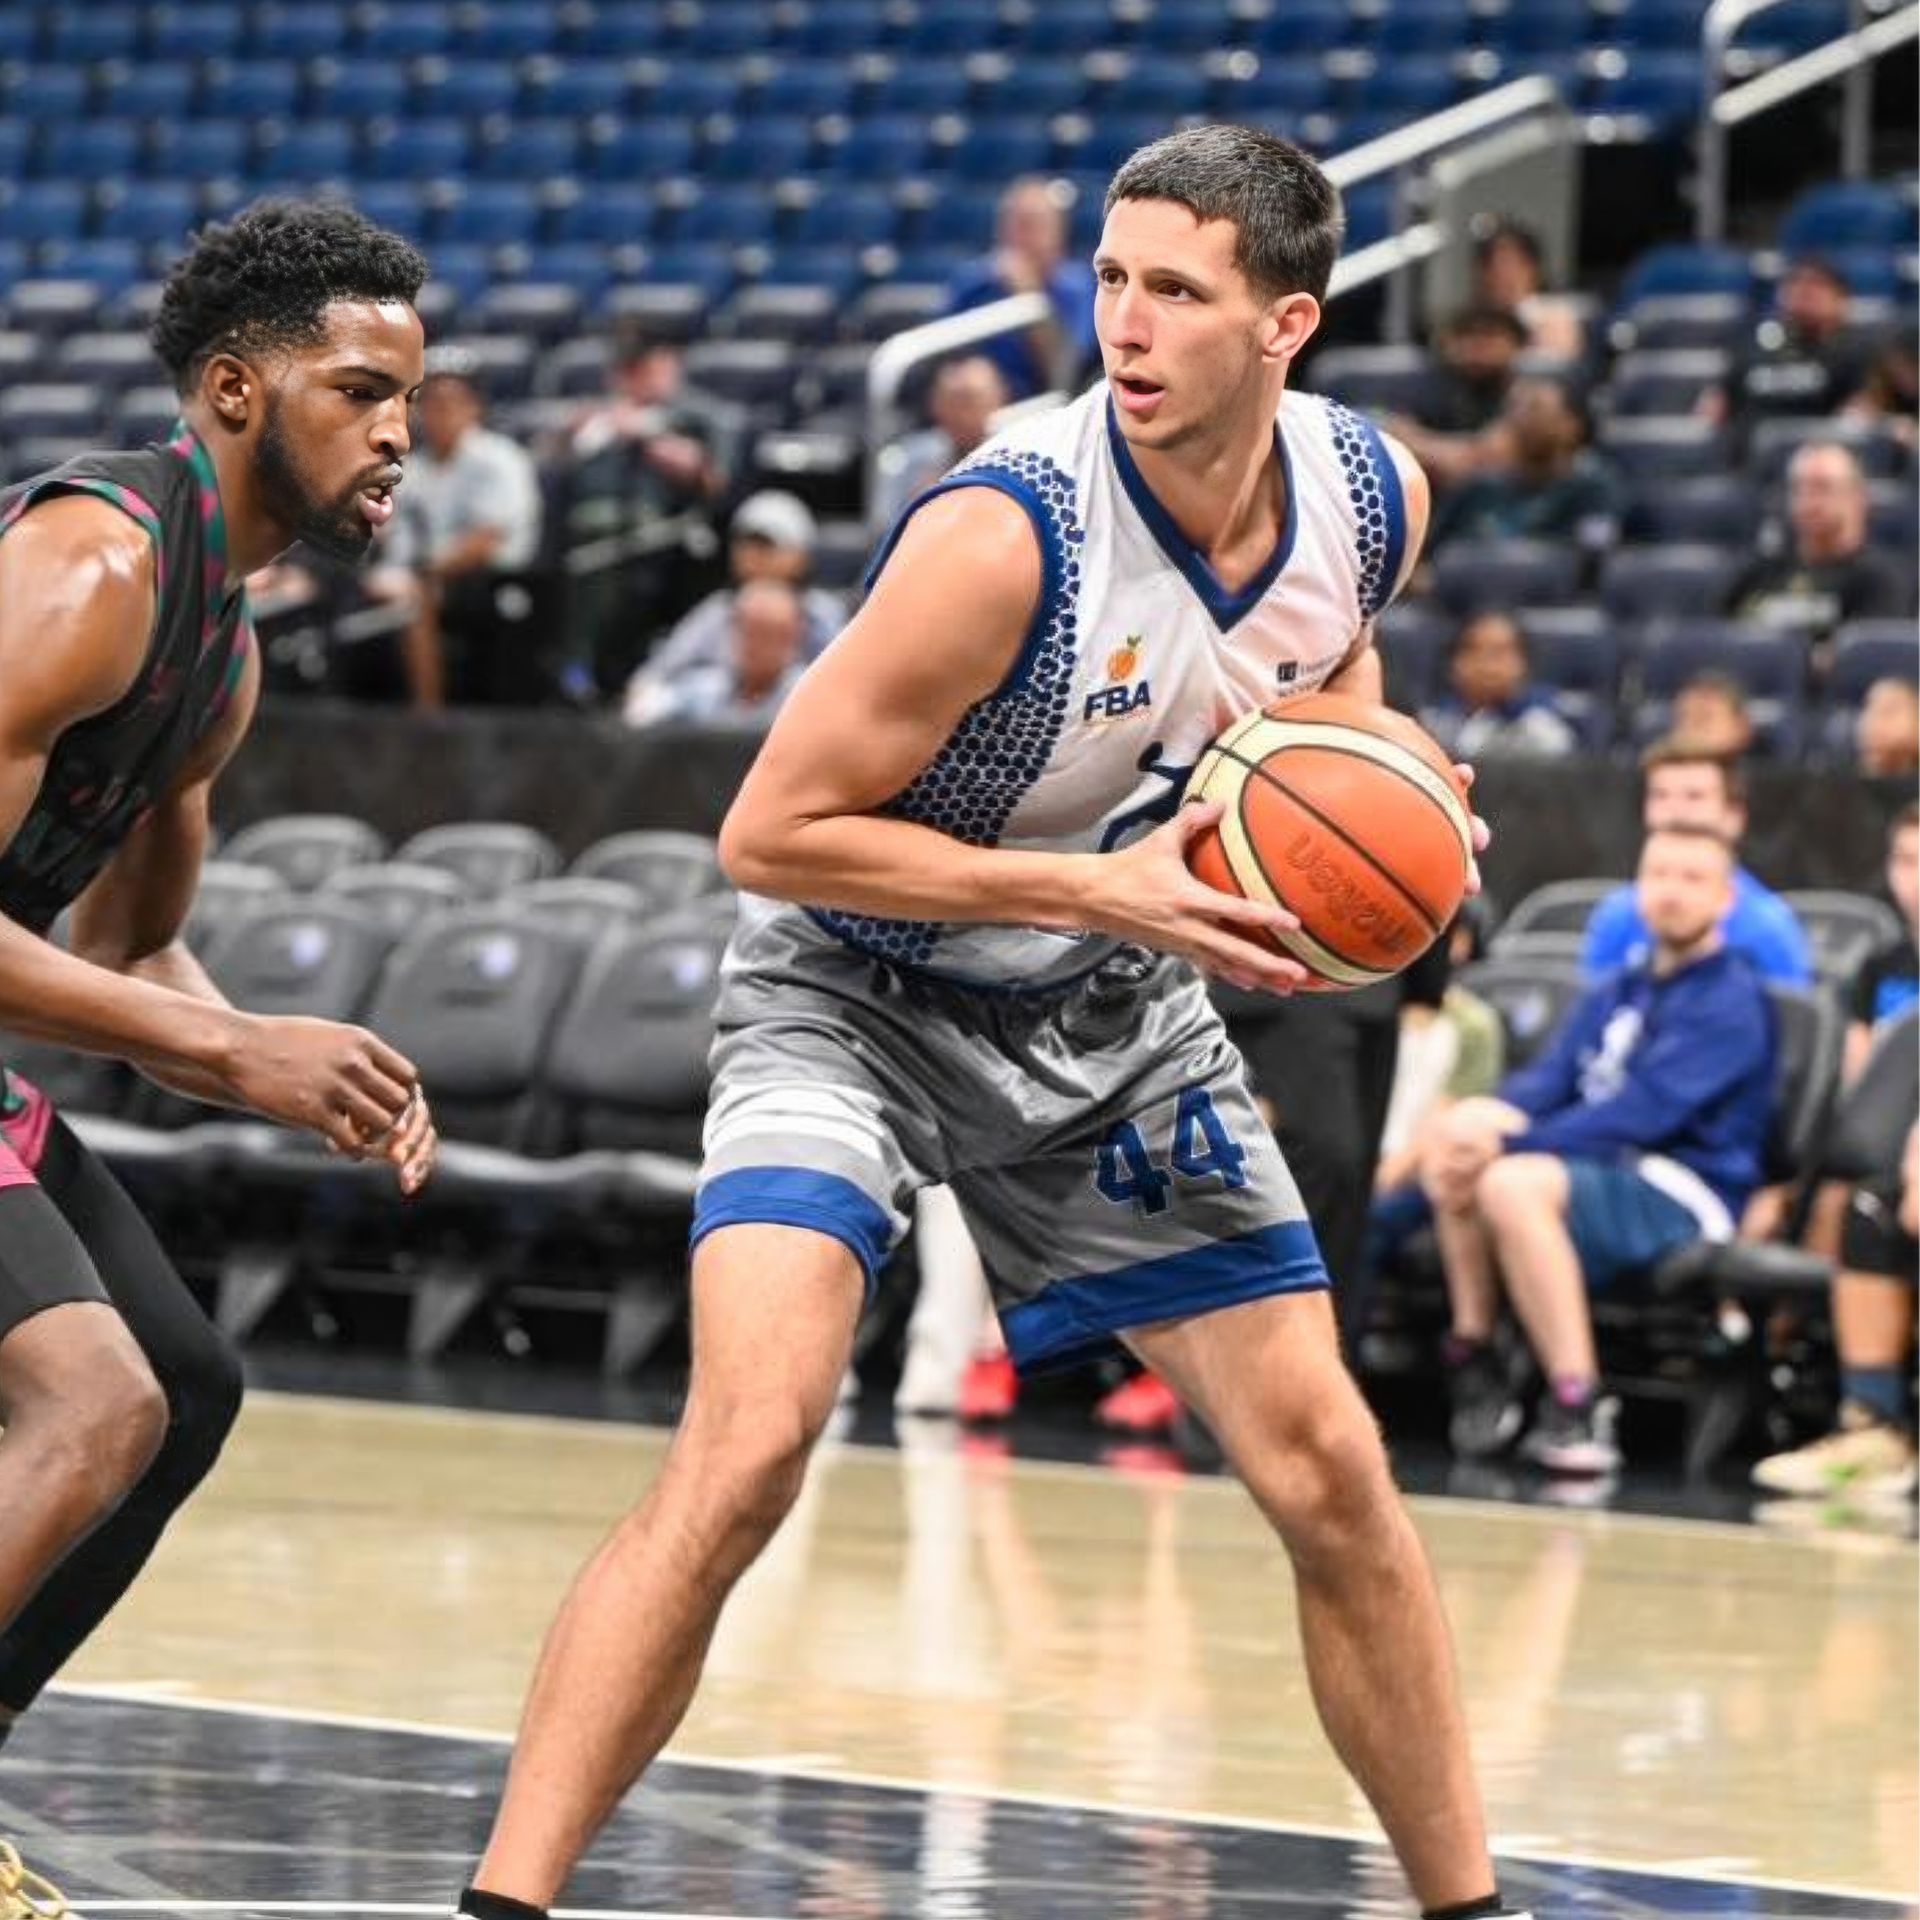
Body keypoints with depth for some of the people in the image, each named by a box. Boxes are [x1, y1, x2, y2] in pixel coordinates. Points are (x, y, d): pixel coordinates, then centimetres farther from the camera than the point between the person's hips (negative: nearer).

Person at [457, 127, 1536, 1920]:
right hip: (858, 994, -5)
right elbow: (770, 830, -25)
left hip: (1114, 1022, 6)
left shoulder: (1372, 493, -12)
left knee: (1329, 1473, 5)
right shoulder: (1007, 531, -30)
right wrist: (1101, 889, -29)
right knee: (748, 1447, -25)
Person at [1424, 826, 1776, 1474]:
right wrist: (1492, 1115, -13)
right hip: (1603, 1170, 8)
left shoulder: (1732, 1002, -7)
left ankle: (1577, 1406, -33)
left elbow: (1642, 1112, -18)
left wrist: (1510, 1144, -23)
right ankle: (1472, 1360, -7)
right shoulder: (1614, 995, 20)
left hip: (1687, 1195, -8)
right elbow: (1548, 1080, 12)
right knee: (1452, 1158, -11)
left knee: (1512, 1183, -32)